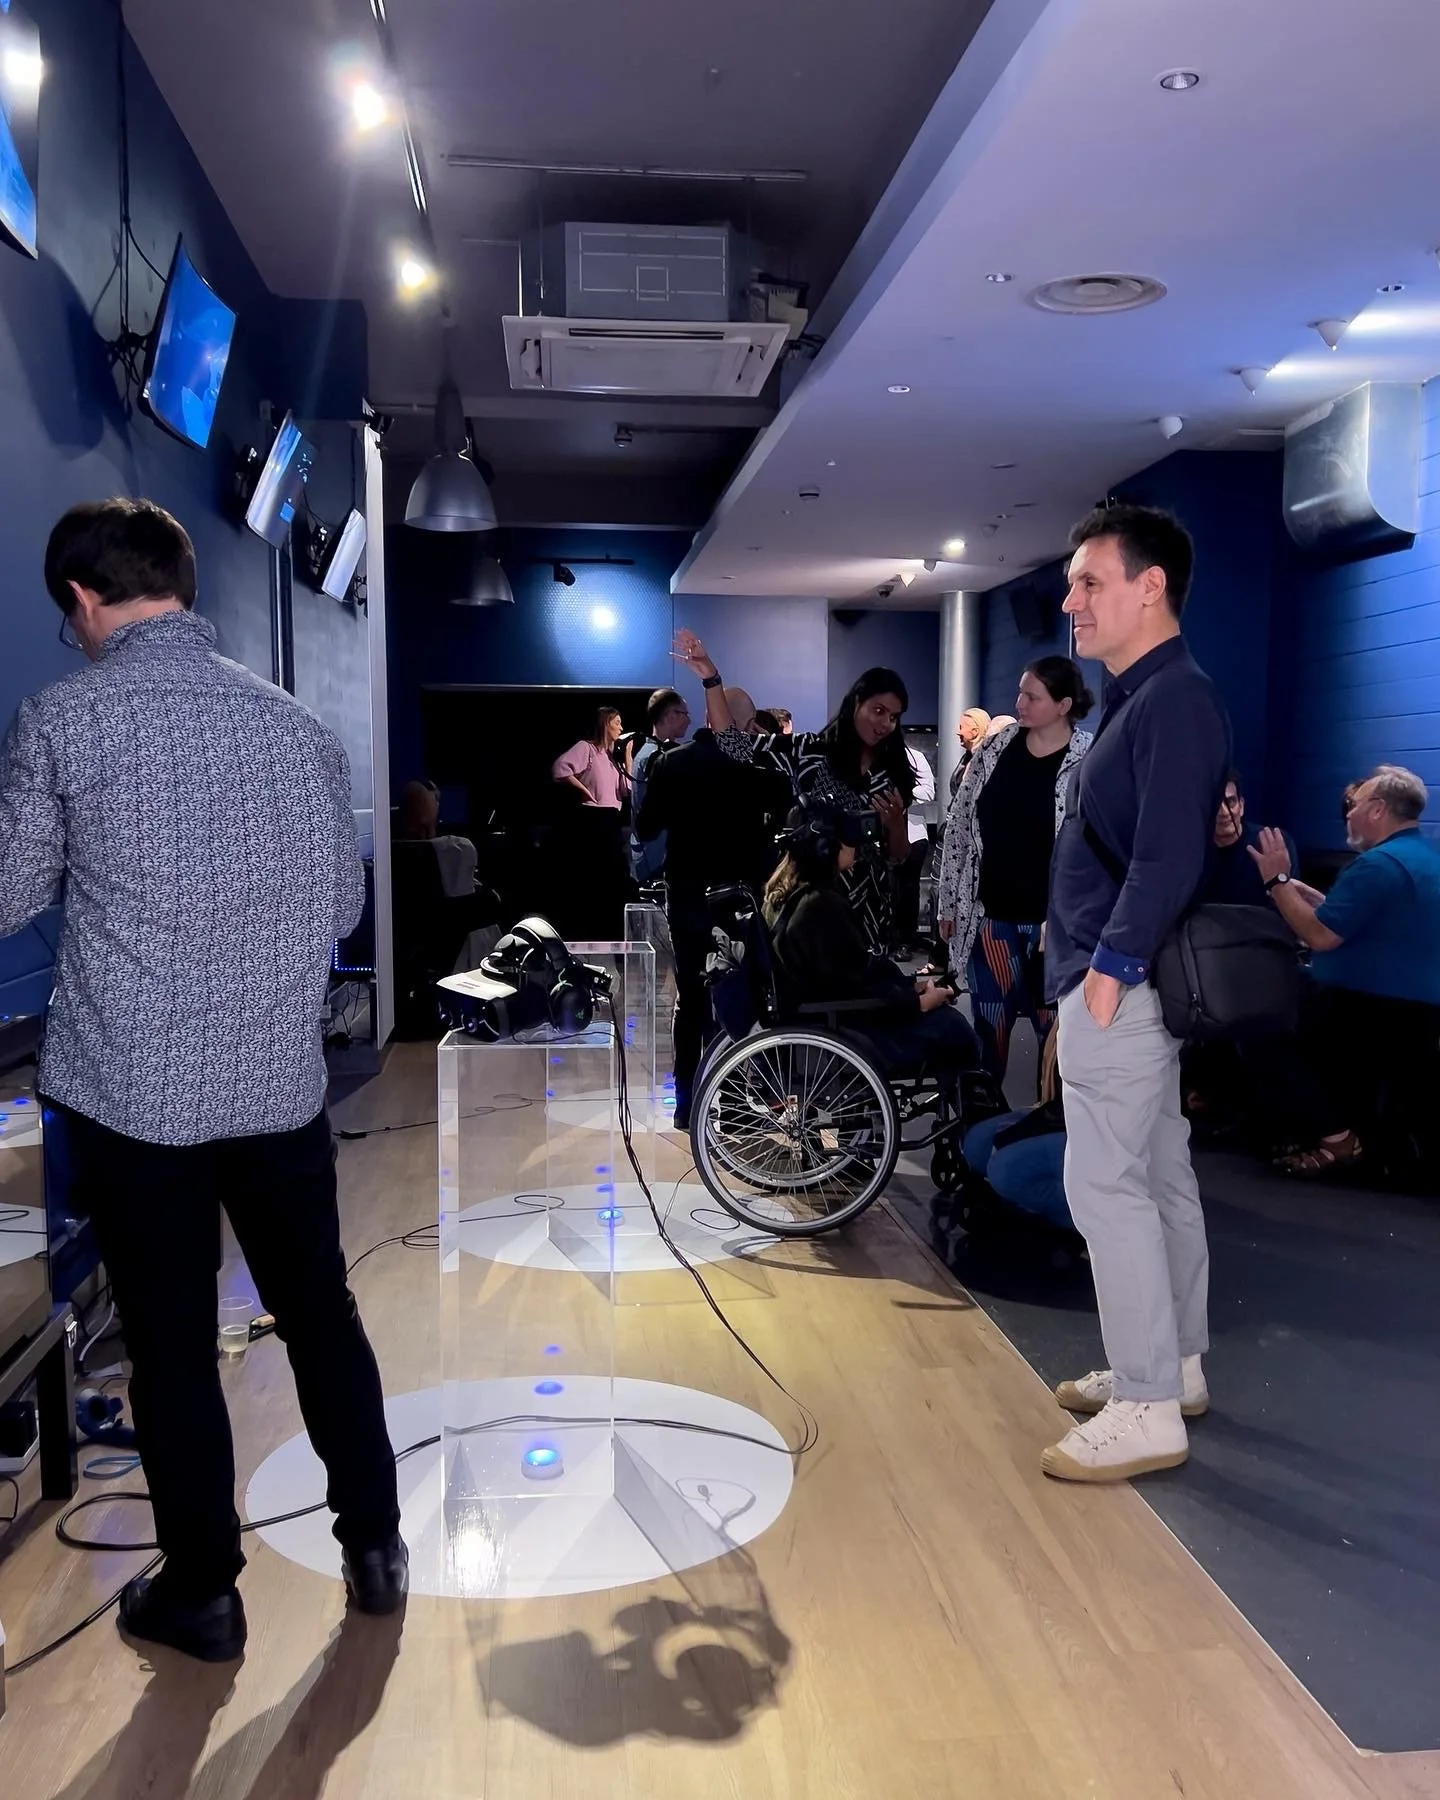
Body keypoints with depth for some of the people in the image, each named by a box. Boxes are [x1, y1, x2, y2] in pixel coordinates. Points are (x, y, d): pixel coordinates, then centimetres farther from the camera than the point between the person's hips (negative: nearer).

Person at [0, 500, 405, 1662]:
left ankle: (202, 1593, 27)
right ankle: (377, 1547, 30)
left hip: (131, 1090, -3)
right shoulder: (297, 724, 2)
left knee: (172, 1346, 11)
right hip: (282, 1082, 3)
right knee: (322, 1314, 17)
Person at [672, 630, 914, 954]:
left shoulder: (892, 776, 7)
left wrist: (895, 823, -10)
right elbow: (735, 746, -6)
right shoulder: (809, 752, -1)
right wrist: (711, 679, -13)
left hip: (867, 908, 3)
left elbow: (898, 857, 10)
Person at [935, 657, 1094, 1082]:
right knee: (988, 1028, 12)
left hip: (1053, 918, -3)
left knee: (1055, 1029, 6)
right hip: (990, 914, 3)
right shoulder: (995, 747, 4)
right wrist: (948, 901, 8)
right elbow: (958, 825, 9)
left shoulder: (1091, 761, -8)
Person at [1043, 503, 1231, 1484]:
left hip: (1119, 986, -10)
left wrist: (1113, 964, -22)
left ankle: (1146, 1411, 4)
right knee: (1161, 1177, 16)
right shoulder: (1140, 697, 16)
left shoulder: (1176, 698, -15)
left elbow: (1170, 853, -24)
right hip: (1126, 980, 10)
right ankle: (1175, 1366, 29)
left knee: (1108, 1185, -6)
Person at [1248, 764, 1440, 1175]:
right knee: (1295, 1004, 25)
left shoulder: (1379, 864, -18)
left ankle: (1335, 1136, -7)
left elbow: (1320, 935, -21)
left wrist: (1277, 881, -12)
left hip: (1380, 1012, -10)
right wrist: (1295, 887, 17)